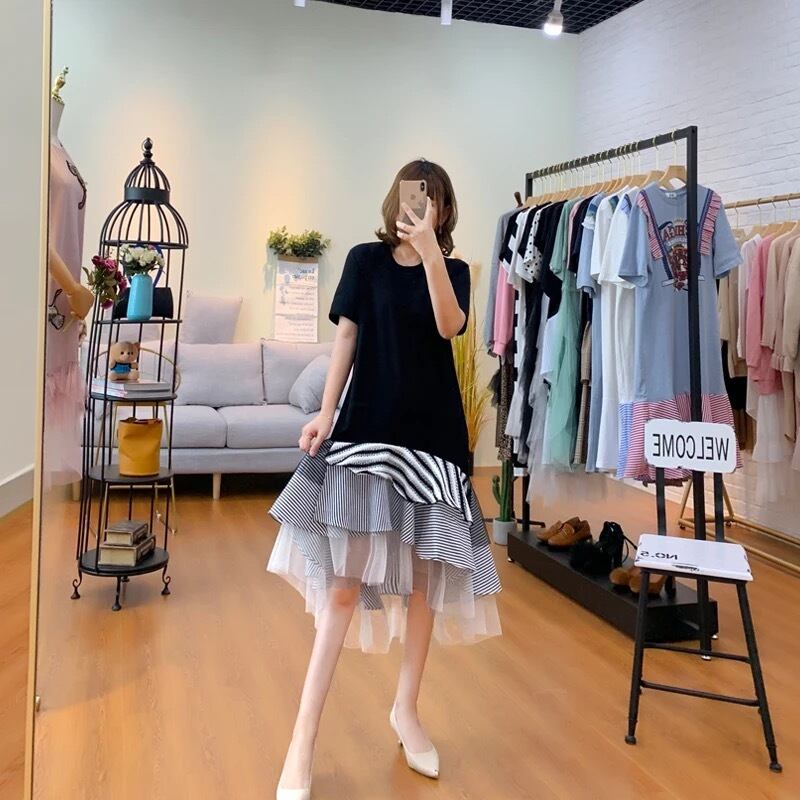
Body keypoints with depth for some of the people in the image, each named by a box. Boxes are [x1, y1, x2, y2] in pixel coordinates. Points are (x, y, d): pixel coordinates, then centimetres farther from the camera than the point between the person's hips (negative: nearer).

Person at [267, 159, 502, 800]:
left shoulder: (455, 269, 10)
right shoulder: (366, 259, 7)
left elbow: (449, 326, -10)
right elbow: (346, 338, 3)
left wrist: (430, 250, -19)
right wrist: (326, 413, -6)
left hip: (432, 435, 2)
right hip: (367, 429, -2)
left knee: (423, 575, 7)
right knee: (345, 580, -7)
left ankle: (407, 709, 26)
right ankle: (304, 737, 1)